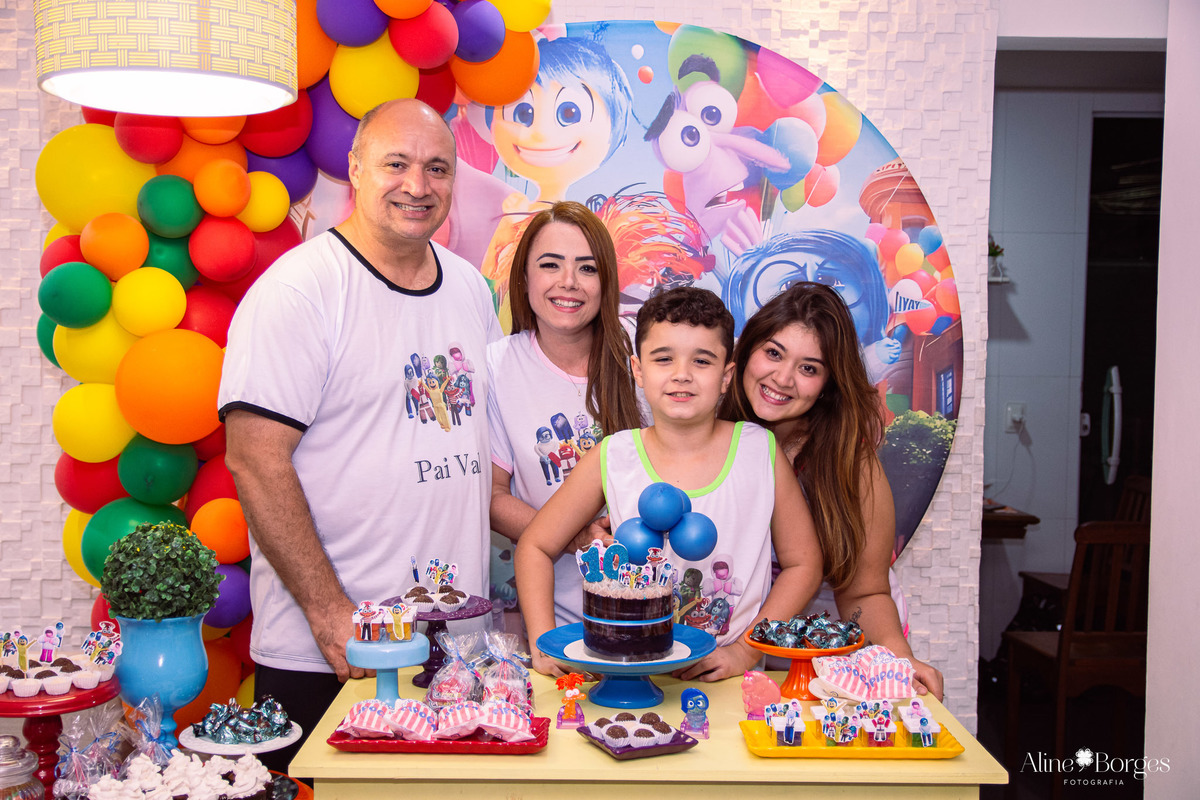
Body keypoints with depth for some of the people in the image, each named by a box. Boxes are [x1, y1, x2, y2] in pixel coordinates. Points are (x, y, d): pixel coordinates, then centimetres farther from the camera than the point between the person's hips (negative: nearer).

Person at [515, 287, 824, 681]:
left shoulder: (761, 451, 1)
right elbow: (535, 546, 12)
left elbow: (803, 562, 9)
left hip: (730, 680, 0)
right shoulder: (611, 459, 1)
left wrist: (746, 651, -1)